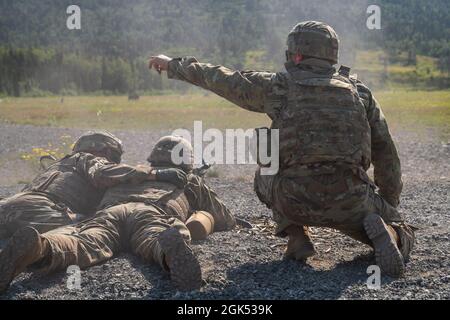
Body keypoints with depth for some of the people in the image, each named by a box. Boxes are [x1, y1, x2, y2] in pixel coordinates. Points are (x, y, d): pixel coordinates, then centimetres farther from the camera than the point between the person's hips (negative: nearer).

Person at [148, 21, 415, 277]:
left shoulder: (279, 86, 6)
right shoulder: (359, 91, 13)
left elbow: (222, 79, 17)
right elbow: (387, 154, 15)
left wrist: (174, 65, 32)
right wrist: (390, 206, 27)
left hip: (295, 200, -1)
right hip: (350, 200, 1)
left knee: (265, 176, 33)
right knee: (403, 235, 24)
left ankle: (297, 236, 13)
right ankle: (384, 231, -11)